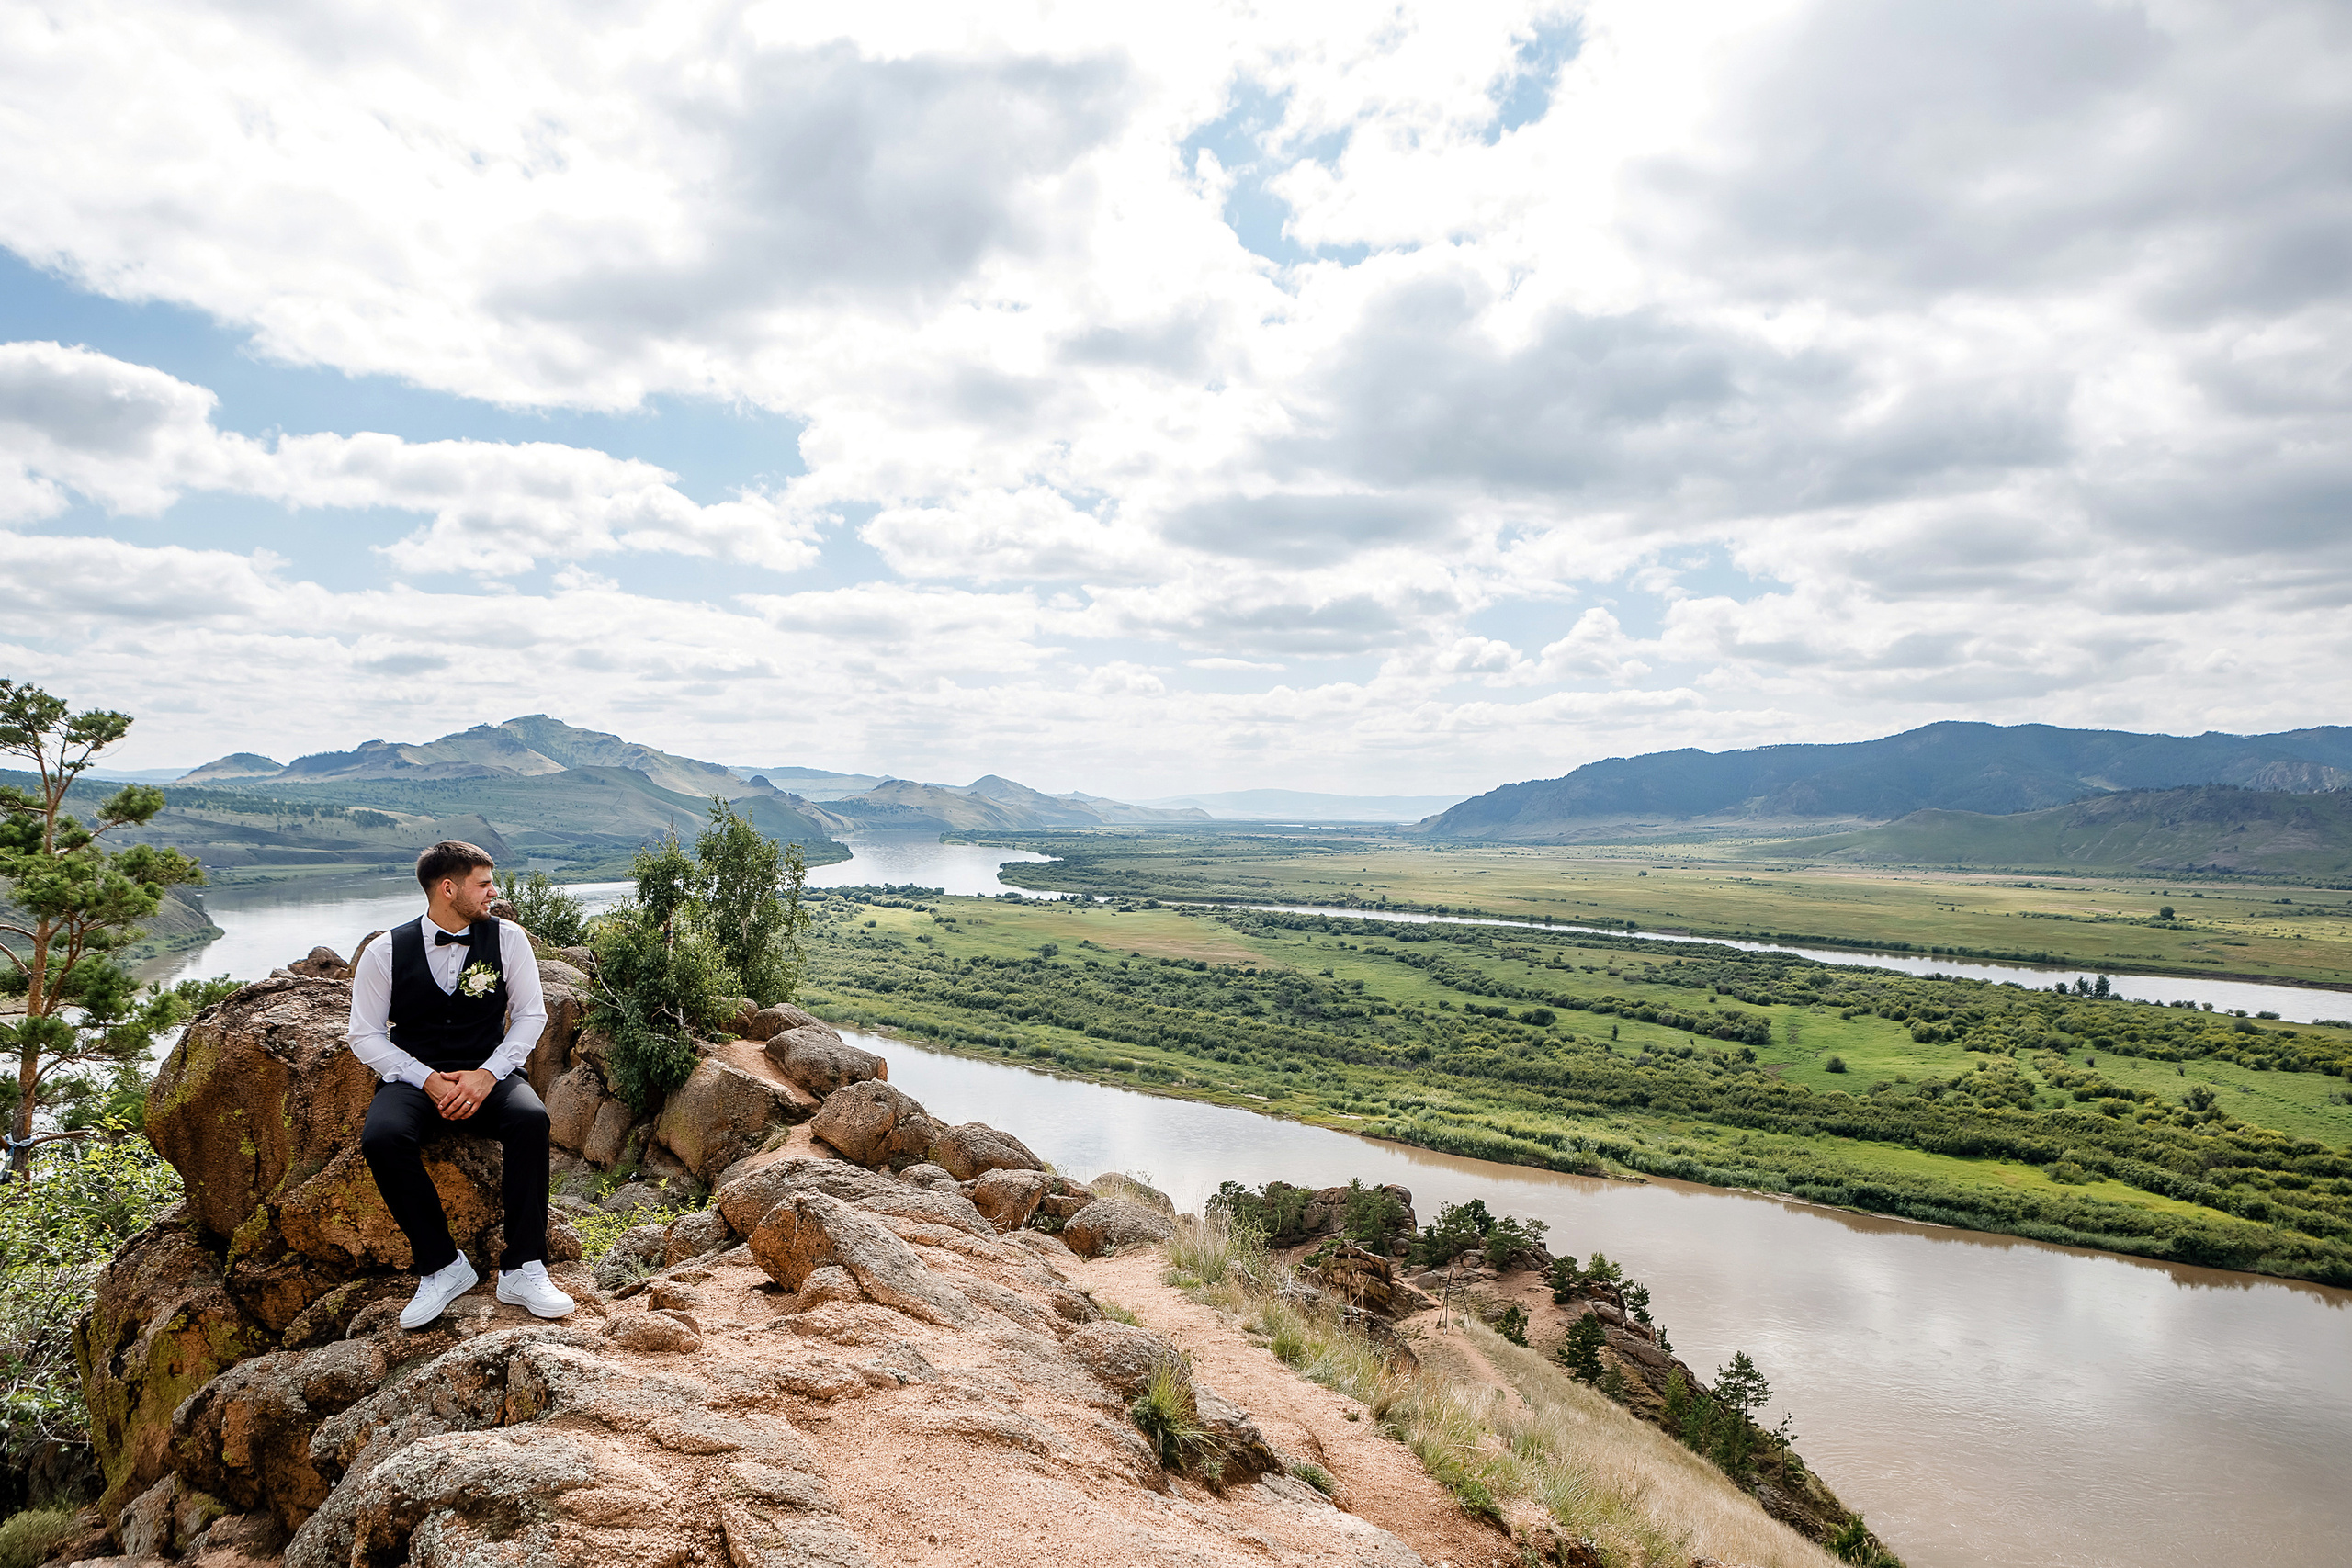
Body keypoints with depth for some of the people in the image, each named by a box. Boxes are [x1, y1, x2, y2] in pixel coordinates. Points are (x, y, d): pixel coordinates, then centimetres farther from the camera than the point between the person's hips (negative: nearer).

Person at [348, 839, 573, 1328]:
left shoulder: (507, 938, 0)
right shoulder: (386, 951, -2)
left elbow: (530, 1014, 2)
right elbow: (365, 1035, 0)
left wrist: (487, 1074, -14)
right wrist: (427, 1081, -14)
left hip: (487, 1073, 0)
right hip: (413, 1077, 0)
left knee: (531, 1119, -31)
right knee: (381, 1137, -32)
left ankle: (522, 1270, -25)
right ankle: (441, 1267, -18)